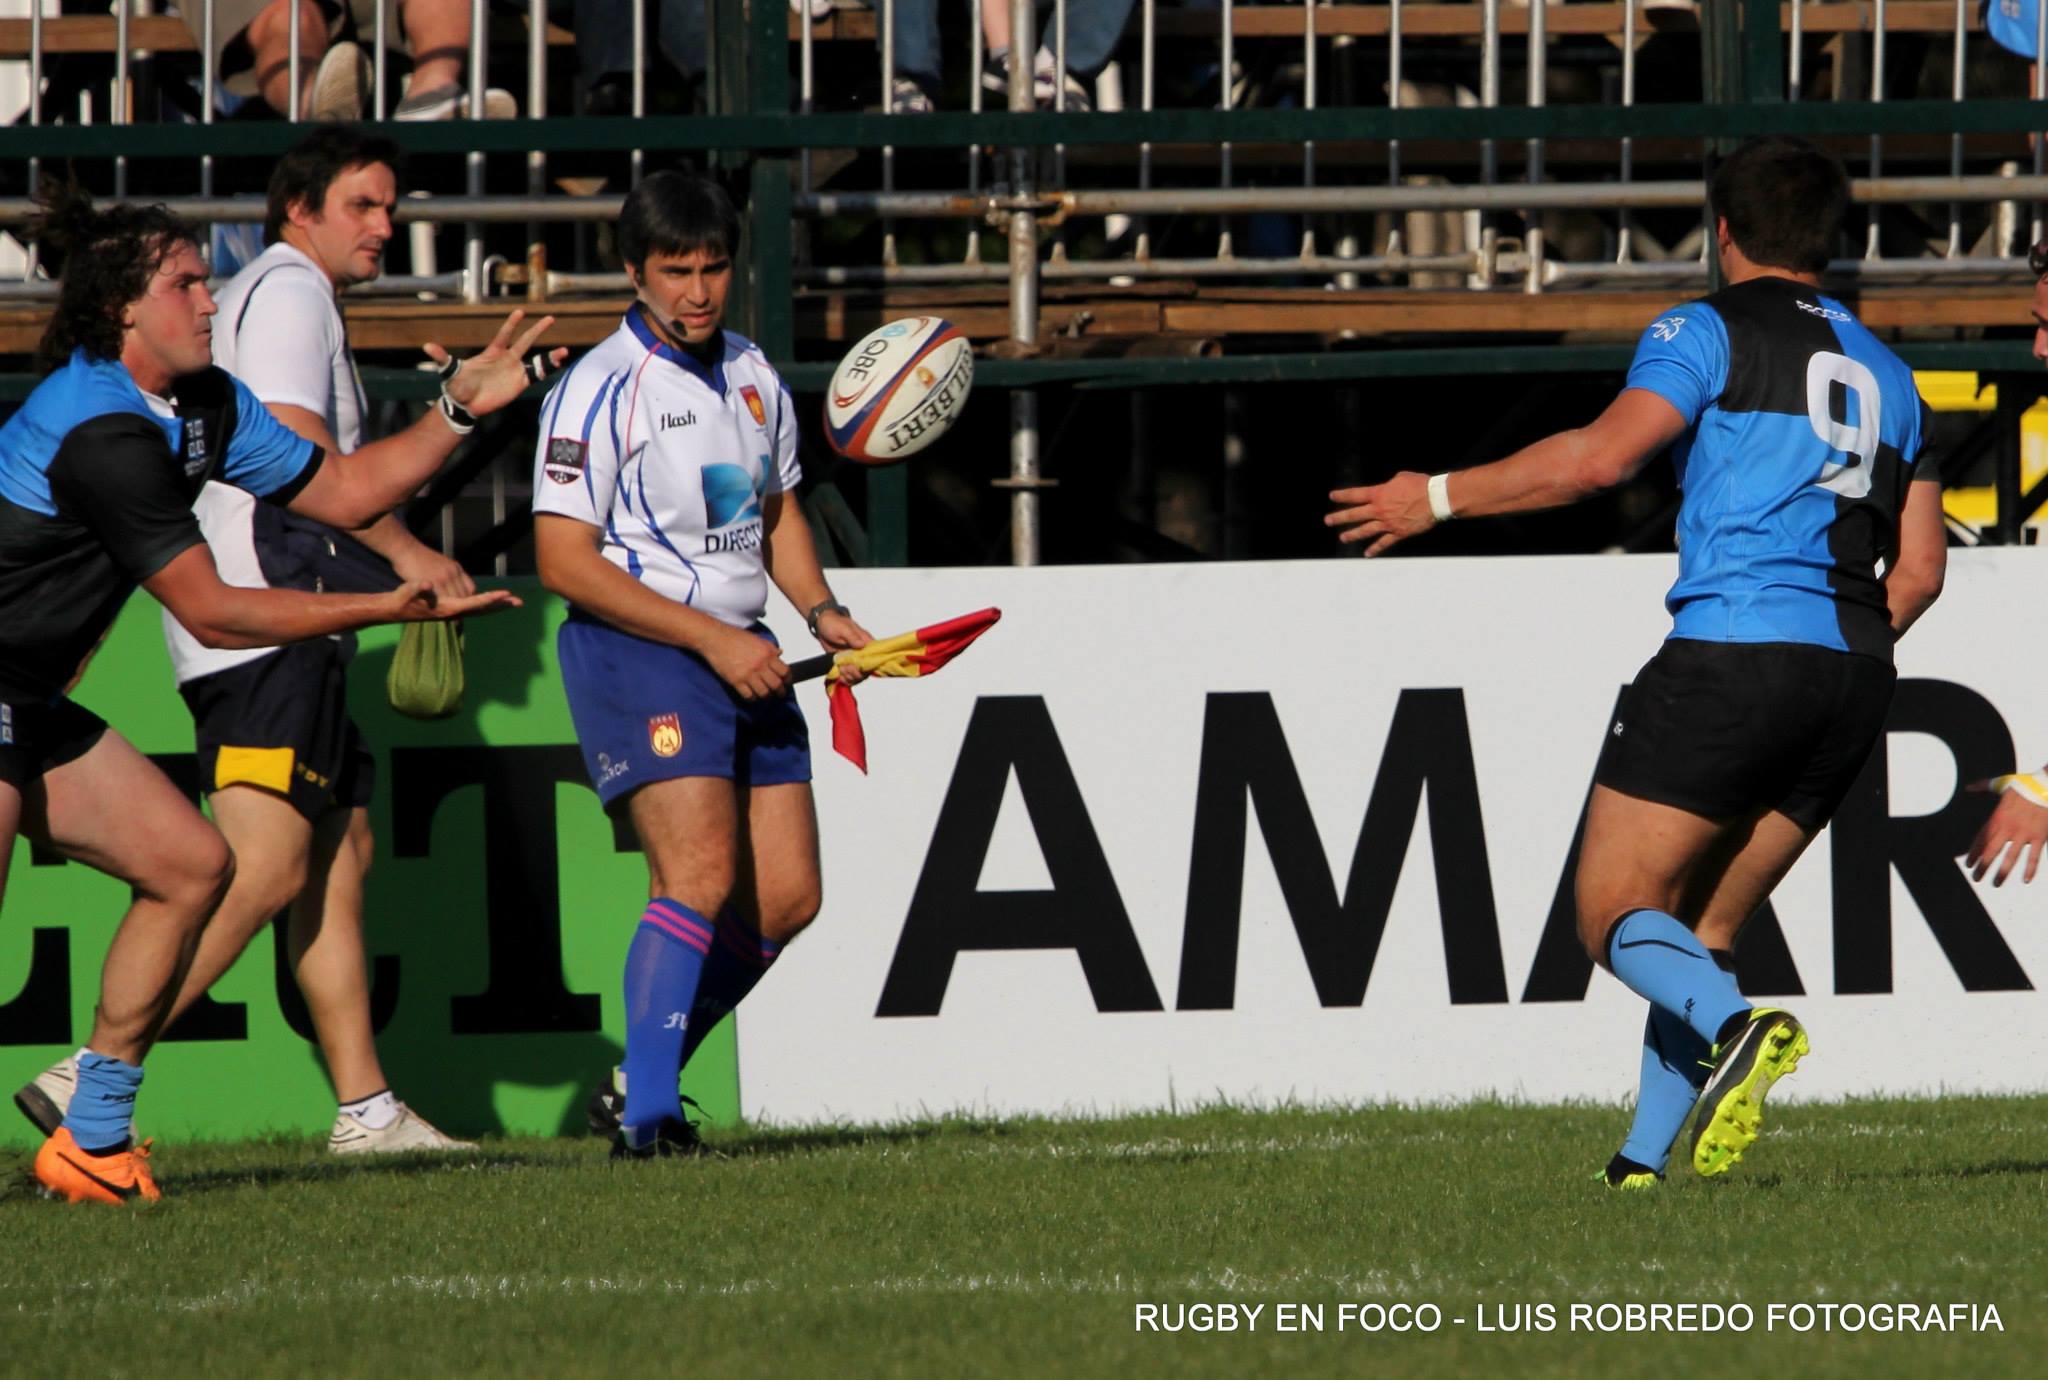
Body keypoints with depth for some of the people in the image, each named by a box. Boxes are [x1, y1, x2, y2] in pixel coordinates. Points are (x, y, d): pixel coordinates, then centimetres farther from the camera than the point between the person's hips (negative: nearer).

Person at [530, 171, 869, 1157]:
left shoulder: (752, 376, 12)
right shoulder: (600, 390, -11)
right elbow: (563, 561, -15)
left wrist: (820, 611, 8)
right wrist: (710, 637, -18)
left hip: (741, 652, 8)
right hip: (636, 652, -8)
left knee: (785, 897, 3)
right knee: (700, 876, -22)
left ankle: (643, 1077, 17)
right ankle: (646, 1116, -20)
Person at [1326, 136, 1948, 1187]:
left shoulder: (1710, 332, 1)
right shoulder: (1885, 375, 21)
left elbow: (1601, 454, -14)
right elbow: (1918, 569, 18)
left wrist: (1441, 497, -5)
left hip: (1731, 647, -6)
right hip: (1853, 679, 7)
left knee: (1614, 917, -2)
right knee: (1700, 929, 14)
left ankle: (1737, 1026, -31)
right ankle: (1644, 1164, 4)